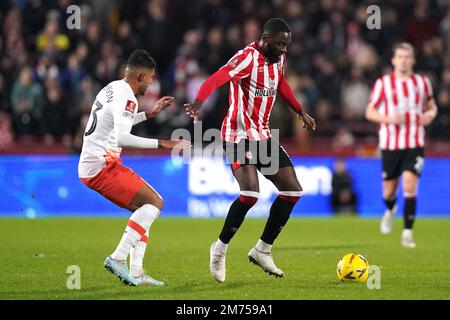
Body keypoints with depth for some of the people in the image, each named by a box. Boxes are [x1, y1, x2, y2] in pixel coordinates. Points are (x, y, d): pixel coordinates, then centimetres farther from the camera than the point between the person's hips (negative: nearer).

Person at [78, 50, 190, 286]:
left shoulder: (111, 89, 16)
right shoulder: (126, 98, -15)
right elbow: (122, 138, -28)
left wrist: (149, 114, 33)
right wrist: (161, 144, -26)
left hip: (89, 166, 10)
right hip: (102, 167, -10)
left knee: (142, 208, 14)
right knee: (154, 202, -13)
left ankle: (135, 272, 5)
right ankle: (118, 258, -18)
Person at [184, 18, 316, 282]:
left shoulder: (279, 59, 6)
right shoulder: (248, 57, -19)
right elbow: (218, 78, -36)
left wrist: (300, 112, 33)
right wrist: (199, 102, -54)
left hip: (263, 136, 9)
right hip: (239, 136, -9)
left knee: (293, 191, 5)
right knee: (250, 194, -24)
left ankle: (262, 250, 16)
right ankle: (220, 249, -4)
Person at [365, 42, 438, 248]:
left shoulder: (422, 82, 6)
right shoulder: (383, 83, 0)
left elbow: (431, 105, 21)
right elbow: (369, 112, 2)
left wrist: (430, 114, -3)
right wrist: (387, 117, -17)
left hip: (415, 145, 0)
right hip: (390, 144, 0)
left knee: (410, 186, -15)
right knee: (389, 190, 8)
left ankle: (407, 232, -10)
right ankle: (390, 210, 45)